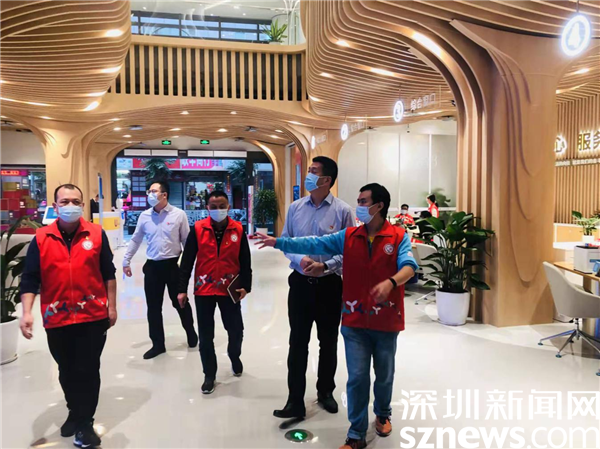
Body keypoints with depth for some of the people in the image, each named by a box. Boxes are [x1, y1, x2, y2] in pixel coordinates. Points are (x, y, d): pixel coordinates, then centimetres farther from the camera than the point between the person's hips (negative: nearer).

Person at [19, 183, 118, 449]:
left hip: (93, 316, -2)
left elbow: (108, 273, 2)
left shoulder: (96, 234, -4)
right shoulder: (41, 239, -2)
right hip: (57, 320, 2)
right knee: (67, 372, 18)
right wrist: (26, 312, -11)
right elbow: (30, 279, -1)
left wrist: (111, 307, 2)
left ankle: (85, 423, 21)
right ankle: (75, 412, 41)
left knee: (88, 371, 5)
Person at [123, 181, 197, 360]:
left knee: (180, 303, 11)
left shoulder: (179, 214, -7)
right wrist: (126, 261, 13)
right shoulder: (144, 216, 2)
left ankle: (191, 333, 37)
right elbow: (135, 240, 12)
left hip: (173, 265, -3)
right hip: (152, 266, 3)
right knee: (153, 307, 9)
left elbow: (186, 241, -2)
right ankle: (158, 344, 24)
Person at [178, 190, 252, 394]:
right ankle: (209, 375, 24)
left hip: (229, 289, 1)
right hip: (204, 289, 0)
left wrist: (245, 286, -5)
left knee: (236, 330, 9)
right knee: (206, 335, 7)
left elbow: (245, 261, 2)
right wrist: (182, 289, -4)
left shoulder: (238, 230, -4)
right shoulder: (198, 229, -6)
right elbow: (187, 261, -3)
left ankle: (235, 357, 42)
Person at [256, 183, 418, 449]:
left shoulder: (399, 237, -8)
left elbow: (409, 266, -22)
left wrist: (390, 282, -42)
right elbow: (315, 244, -3)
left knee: (384, 375, 17)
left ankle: (383, 414, 46)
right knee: (357, 377, 4)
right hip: (355, 320, 2)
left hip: (386, 320, -1)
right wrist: (278, 242, -9)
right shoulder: (348, 236, 0)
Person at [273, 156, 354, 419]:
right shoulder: (295, 208, 1)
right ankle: (295, 401, 15)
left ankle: (325, 392, 36)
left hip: (330, 284, -1)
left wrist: (325, 266, -20)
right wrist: (300, 259, -14)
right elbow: (285, 242, 5)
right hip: (300, 282, 2)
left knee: (328, 342, 15)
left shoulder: (342, 211, -8)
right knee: (298, 342, 4)